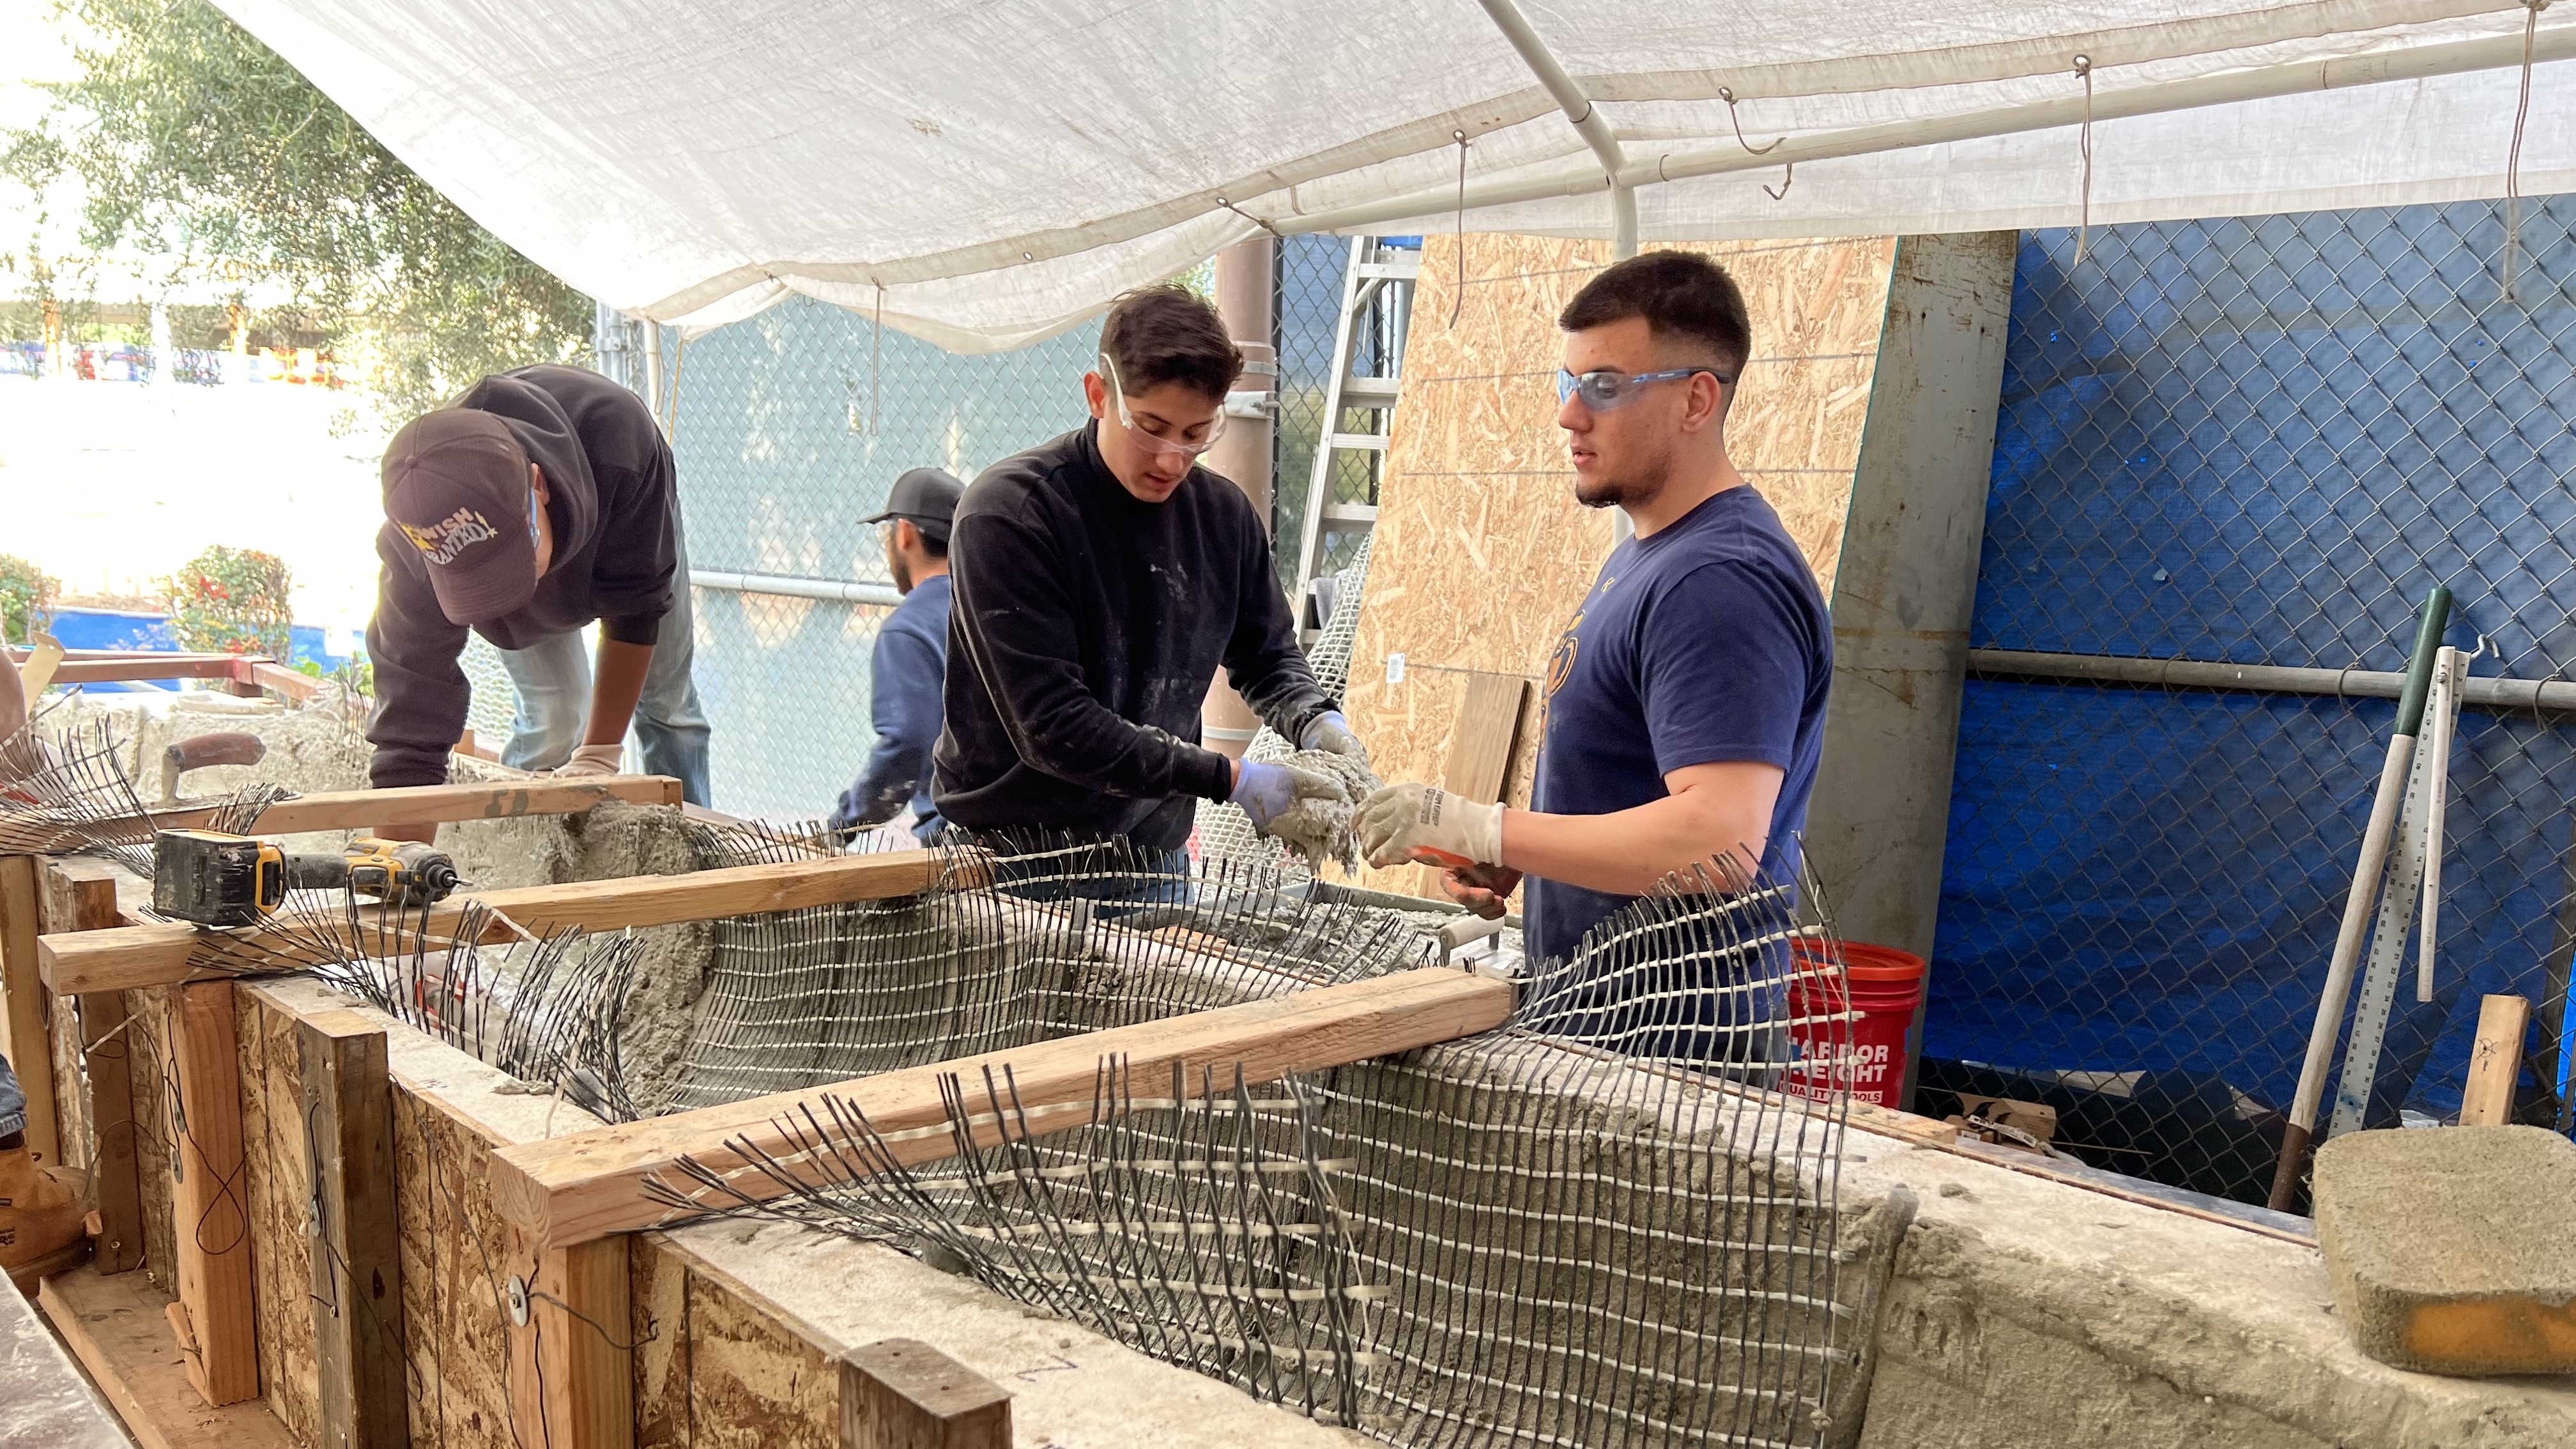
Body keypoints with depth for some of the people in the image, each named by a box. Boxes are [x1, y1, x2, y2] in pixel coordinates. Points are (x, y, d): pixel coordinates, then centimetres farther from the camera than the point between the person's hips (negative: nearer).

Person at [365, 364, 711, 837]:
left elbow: (635, 607, -34)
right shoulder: (415, 547, -44)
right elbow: (408, 743, -42)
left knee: (665, 705, 6)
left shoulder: (619, 435, -48)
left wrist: (599, 757, -30)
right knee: (553, 721, -9)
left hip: (623, 542, 0)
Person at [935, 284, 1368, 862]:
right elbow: (1051, 727, -22)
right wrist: (1231, 781, -25)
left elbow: (1267, 656, 15)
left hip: (1153, 853, 5)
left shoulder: (1225, 515, 1)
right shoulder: (1007, 514, -17)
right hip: (1008, 855, -4)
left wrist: (1317, 722, -8)